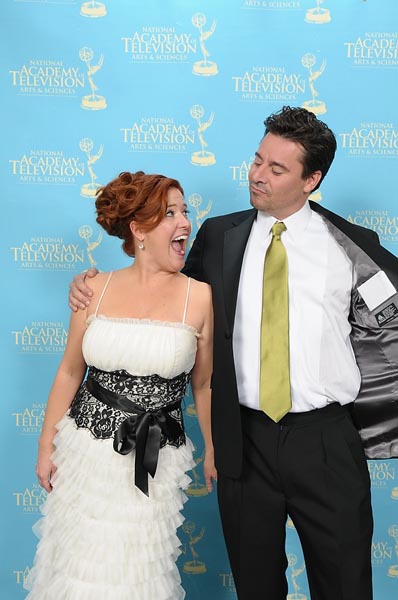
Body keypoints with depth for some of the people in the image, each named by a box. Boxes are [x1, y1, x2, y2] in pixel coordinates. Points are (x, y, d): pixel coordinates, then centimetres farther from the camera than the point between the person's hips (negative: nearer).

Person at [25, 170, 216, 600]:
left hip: (153, 460, -1)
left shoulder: (199, 297, -8)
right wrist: (46, 447, 7)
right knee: (80, 564, 17)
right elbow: (70, 372, 4)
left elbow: (203, 385, 1)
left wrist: (214, 450, 9)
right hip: (86, 447, 2)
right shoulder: (96, 290, -4)